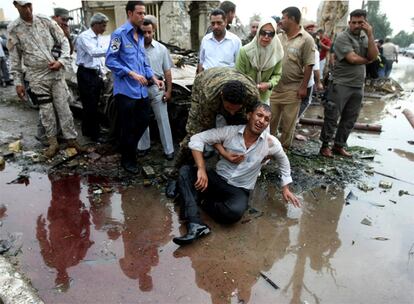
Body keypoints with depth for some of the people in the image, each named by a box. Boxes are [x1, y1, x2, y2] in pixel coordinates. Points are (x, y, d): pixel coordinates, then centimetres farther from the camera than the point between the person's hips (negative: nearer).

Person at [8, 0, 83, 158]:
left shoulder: (46, 21, 0)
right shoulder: (13, 29, -1)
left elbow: (64, 42, 4)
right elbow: (15, 59, 2)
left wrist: (61, 61, -11)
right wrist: (18, 82, 1)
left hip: (57, 73, 1)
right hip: (37, 78, 0)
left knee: (63, 107, 4)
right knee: (46, 111, 5)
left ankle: (71, 139, 15)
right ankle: (53, 143, 18)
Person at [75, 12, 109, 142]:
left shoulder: (99, 37, 13)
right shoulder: (84, 37, -13)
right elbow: (93, 52, -28)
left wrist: (100, 73, 13)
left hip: (96, 73, 8)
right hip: (86, 74, -8)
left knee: (93, 105, 13)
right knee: (90, 105, -2)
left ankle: (88, 131, 26)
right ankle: (95, 134, 6)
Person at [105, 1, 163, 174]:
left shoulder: (140, 36, 15)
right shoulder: (119, 34, -9)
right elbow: (110, 61, -13)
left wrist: (153, 78, 5)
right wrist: (131, 73, -18)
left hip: (142, 90, 7)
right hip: (126, 90, -7)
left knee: (144, 121, 14)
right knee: (127, 127, 5)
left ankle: (129, 149, 37)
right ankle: (127, 159, 23)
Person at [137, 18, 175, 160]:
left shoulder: (161, 49, 1)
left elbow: (167, 71, 4)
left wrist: (168, 90, -1)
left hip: (156, 87, 0)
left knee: (162, 119, 2)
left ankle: (169, 149, 10)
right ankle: (143, 146, 29)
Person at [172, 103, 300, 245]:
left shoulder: (270, 142, -7)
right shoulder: (230, 131, -10)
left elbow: (283, 161, 14)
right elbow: (197, 139, -12)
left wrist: (285, 188, 15)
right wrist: (201, 169, -21)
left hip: (240, 190, -2)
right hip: (217, 179, 2)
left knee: (235, 211, -37)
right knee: (185, 171, -24)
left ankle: (206, 202, -6)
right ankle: (196, 225, -34)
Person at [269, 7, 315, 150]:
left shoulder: (306, 39, -7)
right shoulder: (279, 37, 8)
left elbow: (308, 66, -9)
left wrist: (303, 87, -12)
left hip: (292, 89, -4)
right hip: (274, 86, 5)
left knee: (288, 122, 7)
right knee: (271, 119, 10)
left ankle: (284, 147, 22)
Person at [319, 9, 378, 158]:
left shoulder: (366, 37, 11)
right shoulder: (342, 37, -8)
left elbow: (374, 56, -3)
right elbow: (353, 59, -18)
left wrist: (370, 35, -8)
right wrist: (367, 59, 0)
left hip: (358, 86, 6)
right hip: (341, 84, -6)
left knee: (350, 119, 10)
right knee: (332, 117, -1)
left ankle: (339, 145, 20)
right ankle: (325, 145, 10)